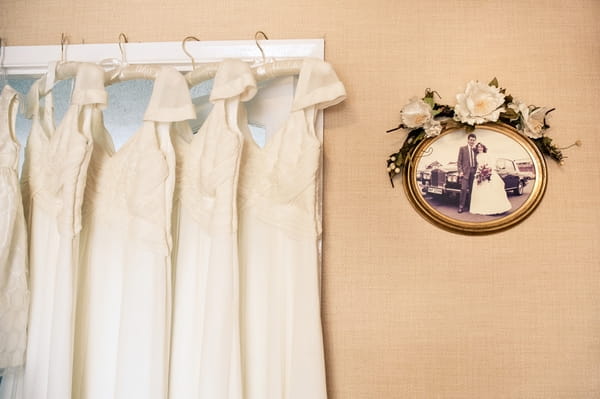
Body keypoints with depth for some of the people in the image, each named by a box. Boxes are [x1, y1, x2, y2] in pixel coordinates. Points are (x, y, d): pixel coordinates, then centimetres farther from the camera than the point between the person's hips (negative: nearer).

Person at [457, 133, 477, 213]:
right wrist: (460, 171, -10)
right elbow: (459, 161, 0)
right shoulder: (462, 149, 4)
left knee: (470, 190, 5)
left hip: (473, 171, 5)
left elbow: (476, 161, 20)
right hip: (465, 171, -4)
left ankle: (468, 205, 11)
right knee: (464, 189, -13)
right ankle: (461, 206, -10)